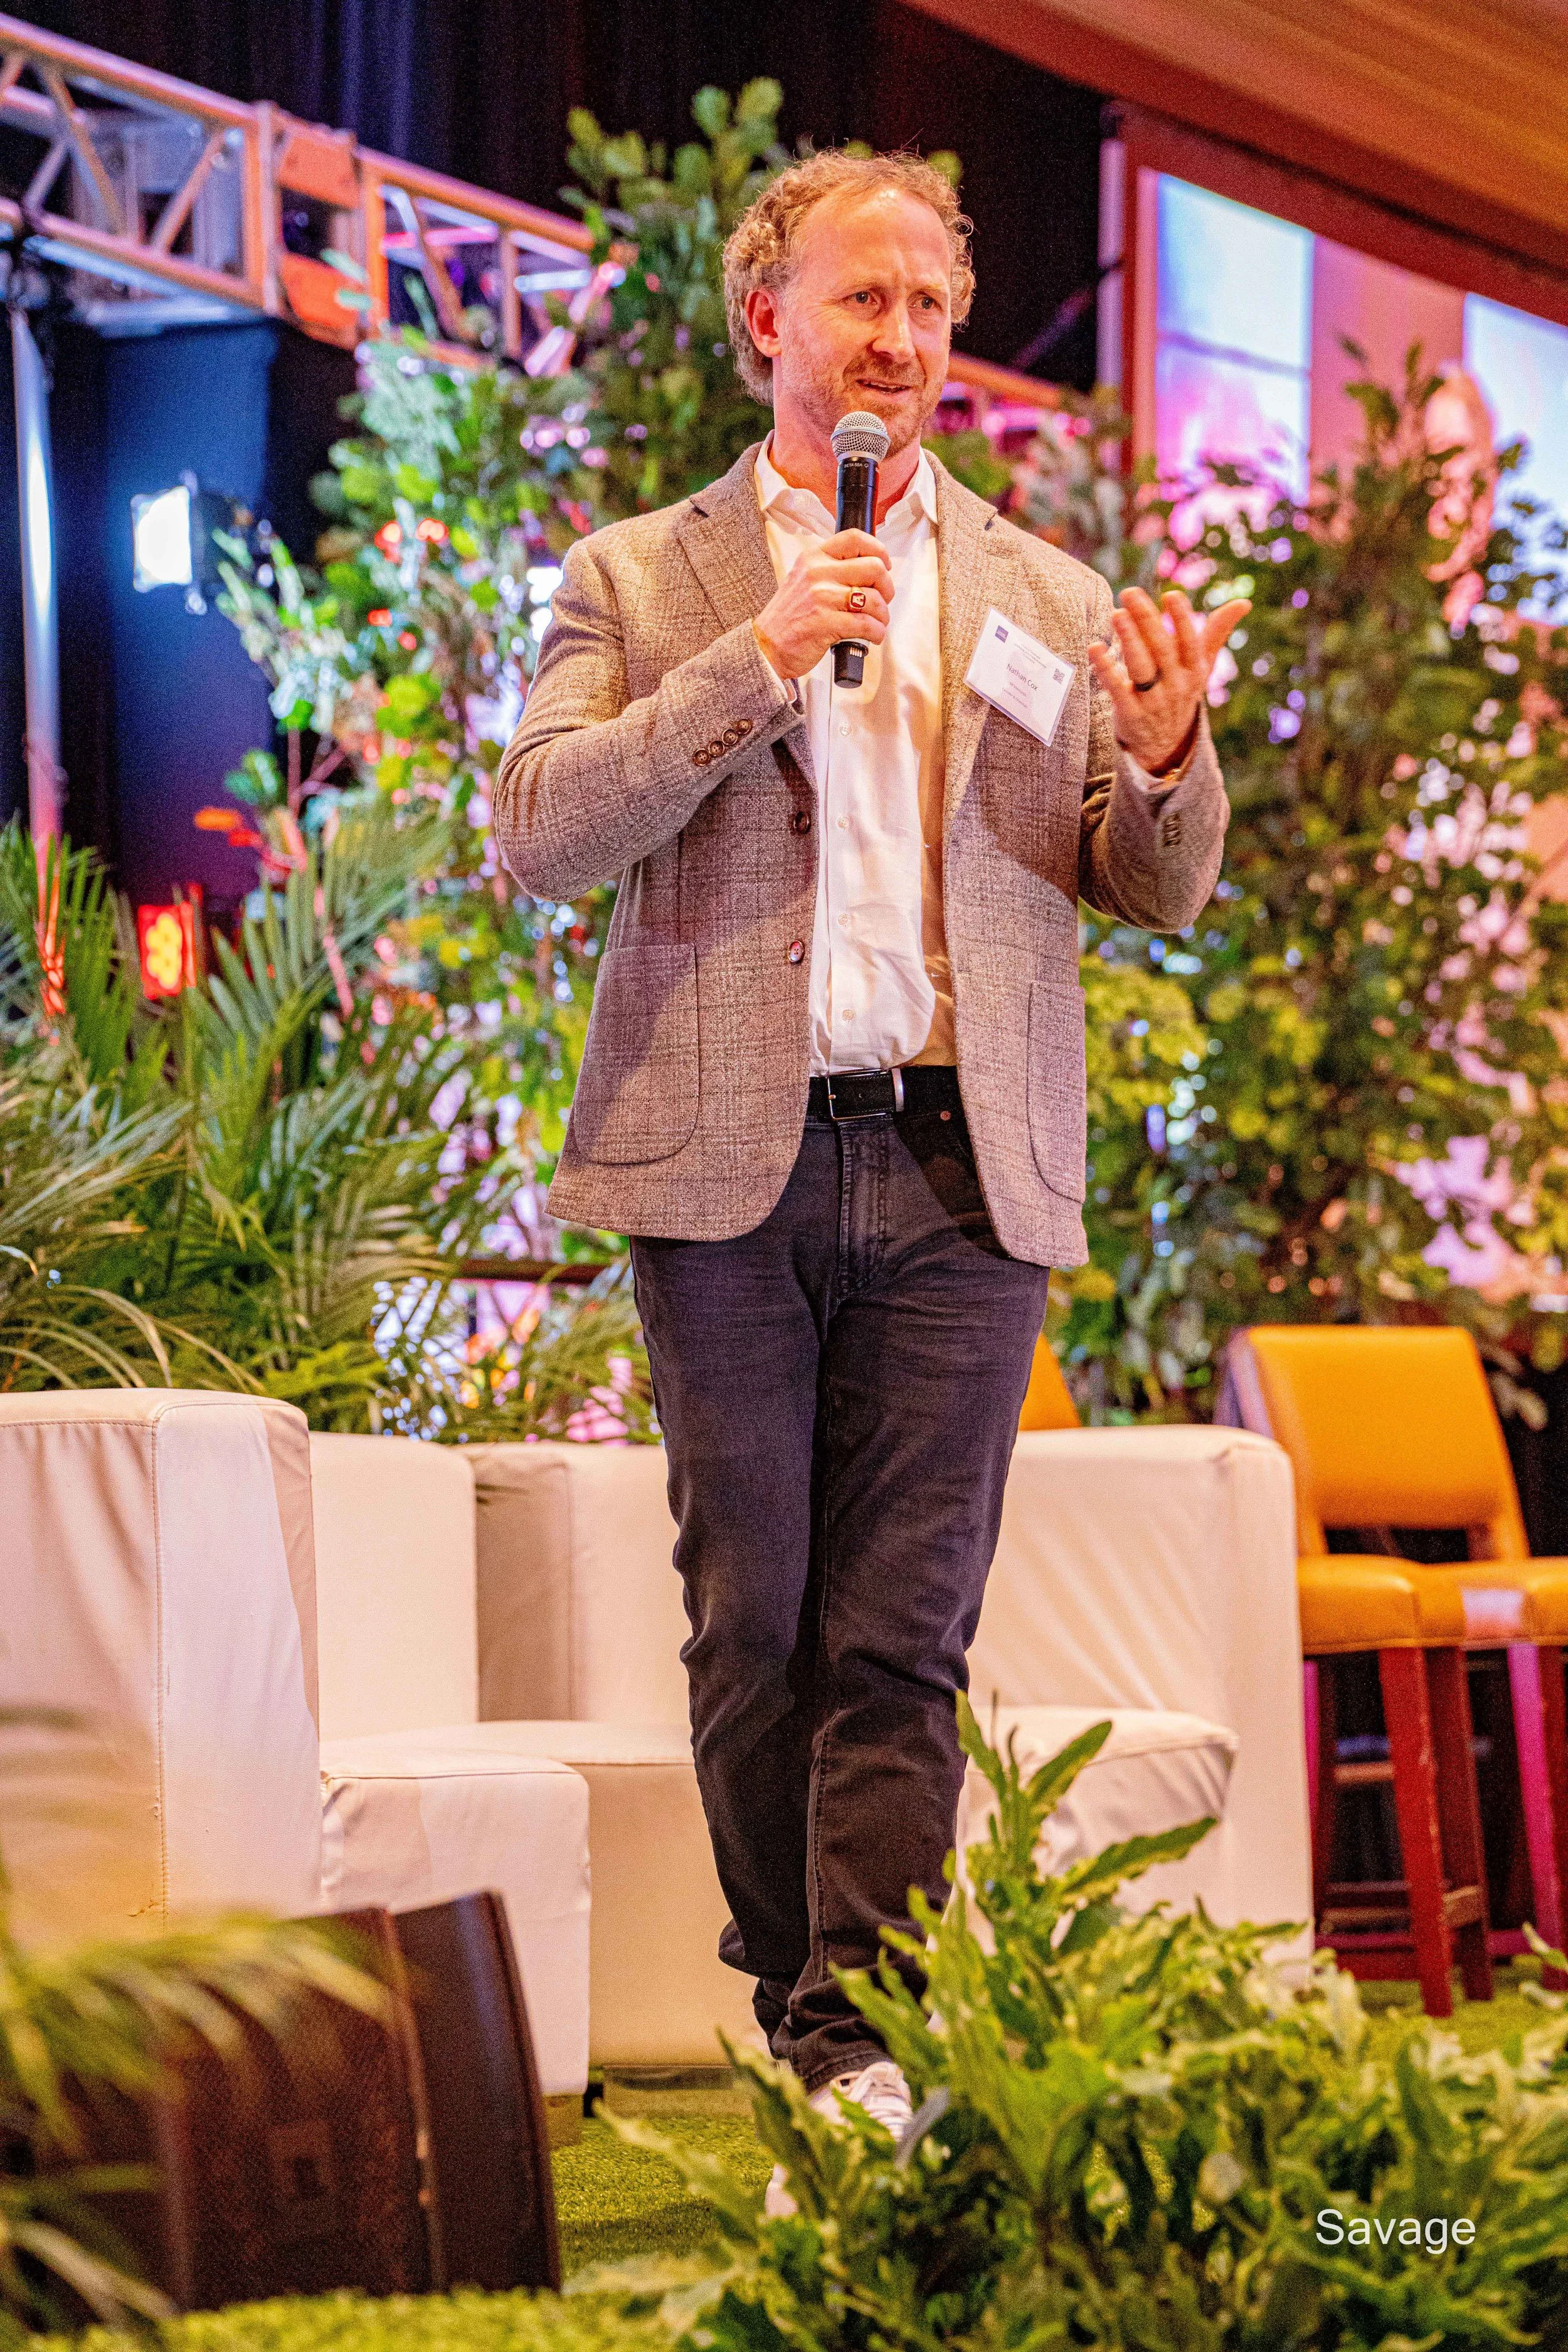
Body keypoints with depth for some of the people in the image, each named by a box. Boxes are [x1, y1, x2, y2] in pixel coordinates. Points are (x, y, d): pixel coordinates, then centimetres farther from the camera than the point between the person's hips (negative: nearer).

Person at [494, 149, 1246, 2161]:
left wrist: (1164, 755, -11)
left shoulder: (1051, 604, 14)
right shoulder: (638, 581, 9)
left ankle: (859, 2050, -6)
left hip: (962, 1168, 1)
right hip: (729, 1164, -1)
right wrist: (753, 661, -15)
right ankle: (795, 1996, 18)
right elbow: (540, 833, -5)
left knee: (901, 1635, -5)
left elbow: (1159, 895, 12)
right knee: (752, 1625, 3)